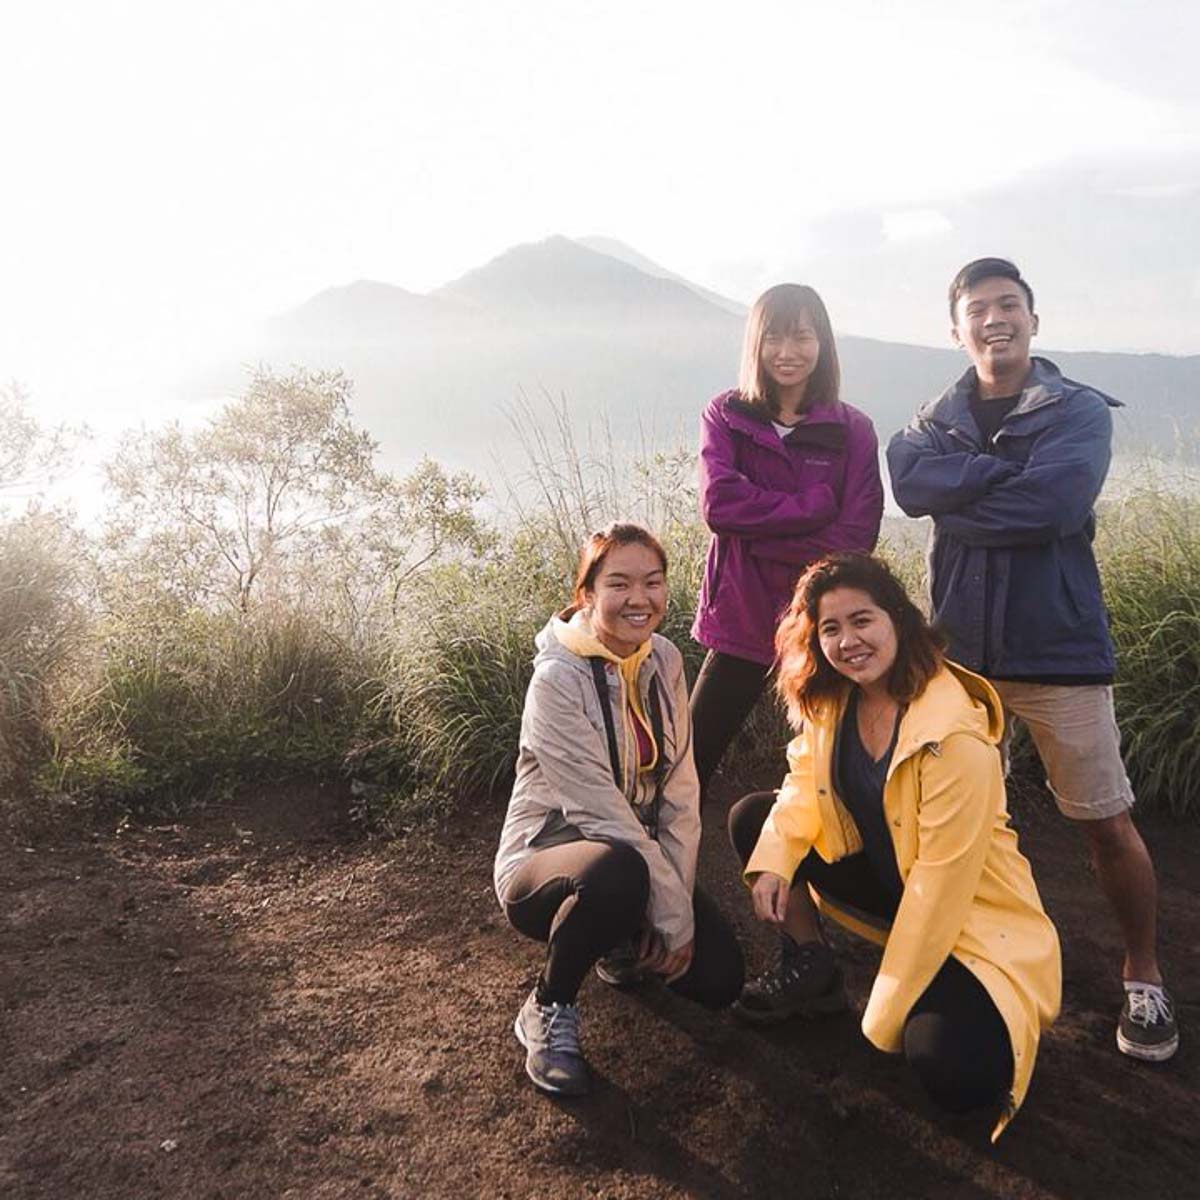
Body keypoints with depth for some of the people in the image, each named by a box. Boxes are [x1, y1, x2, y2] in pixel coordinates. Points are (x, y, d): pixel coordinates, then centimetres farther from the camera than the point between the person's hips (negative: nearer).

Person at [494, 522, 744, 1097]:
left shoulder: (665, 660, -3)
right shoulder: (557, 678, -22)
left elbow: (681, 795, -4)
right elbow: (602, 812, -25)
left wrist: (680, 911, -13)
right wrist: (672, 917, -22)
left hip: (640, 856, 6)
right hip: (546, 856, -6)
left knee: (719, 979, -9)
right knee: (618, 872, -39)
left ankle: (622, 944, 23)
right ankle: (548, 1008, -9)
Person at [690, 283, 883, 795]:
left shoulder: (853, 430, 1)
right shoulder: (726, 416, 3)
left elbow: (856, 535, -9)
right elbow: (719, 503, -14)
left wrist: (760, 535, -16)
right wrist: (815, 505, -16)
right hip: (742, 619, 0)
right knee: (690, 764, 4)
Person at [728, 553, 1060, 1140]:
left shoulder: (955, 736, -29)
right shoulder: (827, 701, -7)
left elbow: (942, 880, -27)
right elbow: (807, 785, 1)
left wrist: (884, 1017, -21)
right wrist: (772, 862, -22)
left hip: (971, 913, -6)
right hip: (884, 876, 7)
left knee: (952, 1073, -28)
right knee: (752, 816, -5)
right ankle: (810, 970, 7)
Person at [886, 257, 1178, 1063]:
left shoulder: (1080, 410, -2)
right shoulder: (938, 420, 9)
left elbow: (1054, 503, -20)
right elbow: (911, 481, -14)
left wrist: (956, 505, -11)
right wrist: (1008, 470, -17)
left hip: (1060, 650, -3)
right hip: (960, 648, 3)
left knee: (1106, 822, 5)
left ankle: (1145, 976, 27)